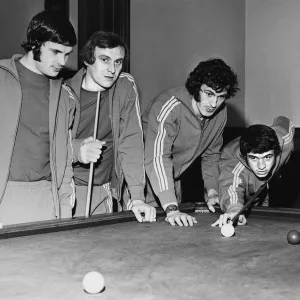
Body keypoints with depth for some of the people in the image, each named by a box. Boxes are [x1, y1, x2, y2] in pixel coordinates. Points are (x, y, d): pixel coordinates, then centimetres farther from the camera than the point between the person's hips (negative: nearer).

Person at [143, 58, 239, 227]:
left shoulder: (221, 114, -7)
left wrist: (212, 191, -4)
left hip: (174, 180, 6)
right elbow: (157, 157, -39)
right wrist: (171, 208, -48)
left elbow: (211, 154, 8)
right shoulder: (171, 107, -30)